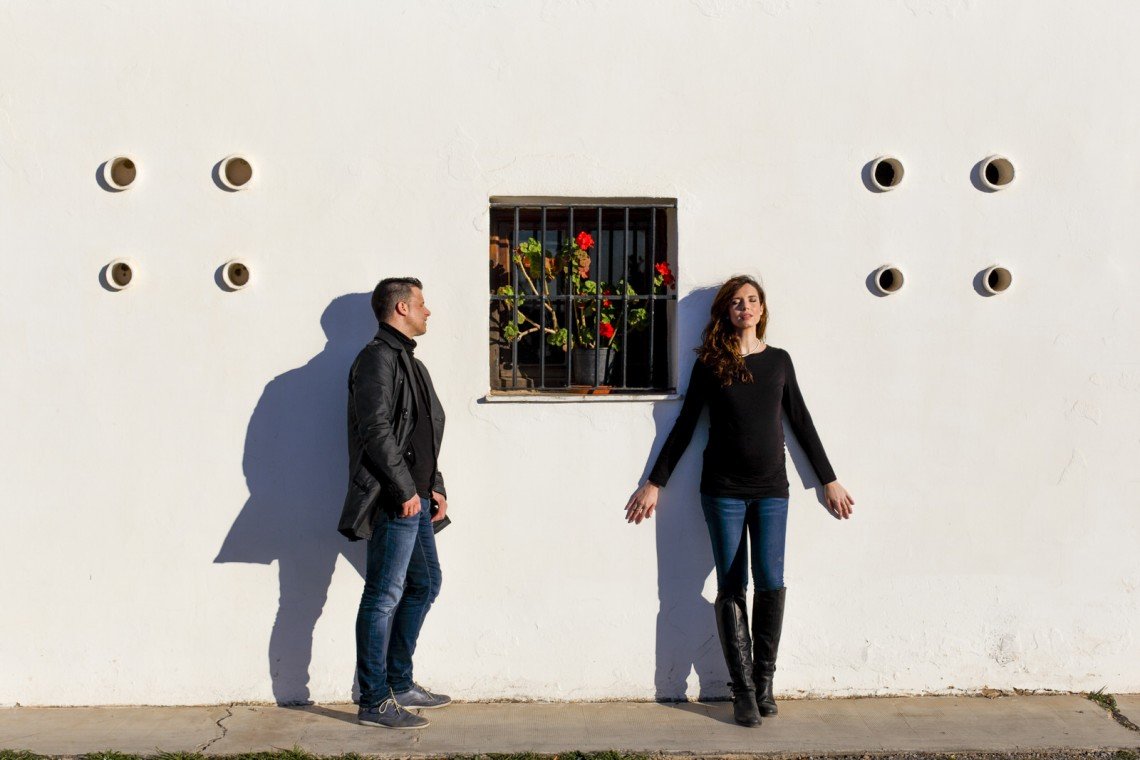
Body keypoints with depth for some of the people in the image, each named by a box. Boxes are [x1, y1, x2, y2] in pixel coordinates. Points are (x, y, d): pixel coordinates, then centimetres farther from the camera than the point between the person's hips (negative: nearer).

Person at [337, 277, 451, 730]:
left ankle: (400, 685, 27)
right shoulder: (379, 358, -10)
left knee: (424, 585, 17)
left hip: (414, 498, 11)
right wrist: (405, 489, -19)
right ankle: (375, 702, 1)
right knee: (383, 597, -6)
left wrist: (434, 486, 15)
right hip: (394, 501, -11)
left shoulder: (407, 361, 21)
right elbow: (376, 430, -20)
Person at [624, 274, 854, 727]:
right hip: (724, 490, -1)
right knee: (732, 588, -1)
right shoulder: (710, 365, 4)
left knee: (771, 583, -10)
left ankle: (764, 679, 7)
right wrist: (654, 483, 6)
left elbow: (801, 423, 14)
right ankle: (744, 689, 6)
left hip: (771, 490, 1)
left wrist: (829, 480, 15)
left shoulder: (779, 361, 9)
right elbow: (684, 427, 7)